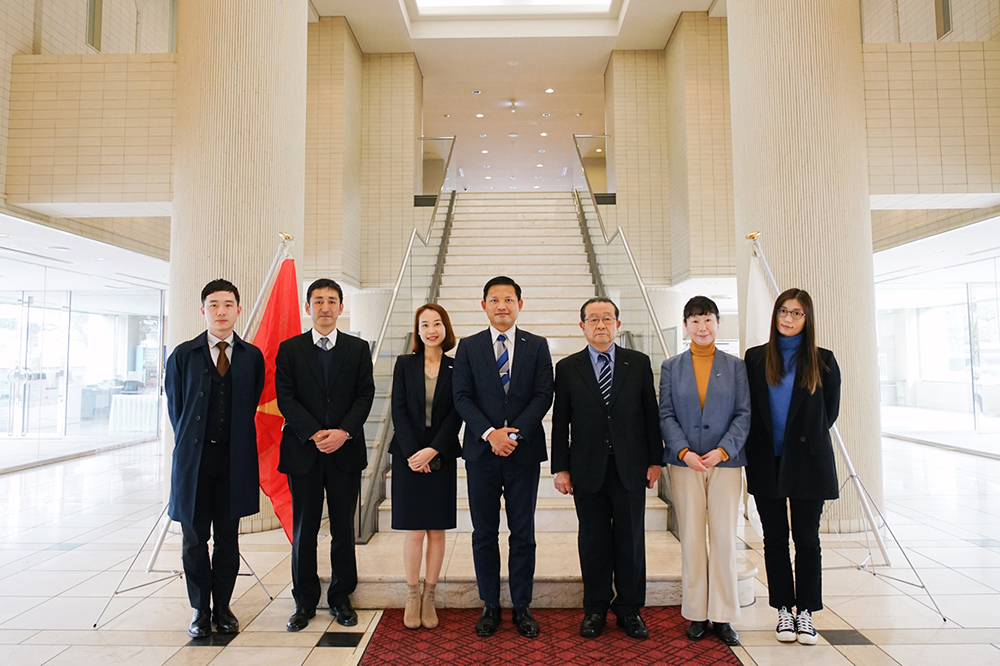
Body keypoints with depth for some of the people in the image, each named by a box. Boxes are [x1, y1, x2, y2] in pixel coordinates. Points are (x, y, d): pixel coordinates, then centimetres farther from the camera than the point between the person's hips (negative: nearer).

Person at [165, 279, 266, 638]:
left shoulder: (252, 356, 3)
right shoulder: (183, 355, 2)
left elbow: (251, 407, 8)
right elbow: (174, 406, 7)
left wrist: (235, 443, 4)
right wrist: (191, 443, 6)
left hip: (234, 459, 1)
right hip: (194, 458, 0)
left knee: (228, 538, 9)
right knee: (194, 539, 9)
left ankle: (222, 607, 24)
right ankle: (200, 610, 24)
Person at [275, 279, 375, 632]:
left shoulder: (358, 348, 7)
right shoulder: (289, 349, 5)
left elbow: (365, 395, 1)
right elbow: (285, 398, -2)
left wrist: (343, 432, -13)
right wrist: (314, 433, -13)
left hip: (345, 450, 1)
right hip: (303, 450, 0)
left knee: (343, 528, 8)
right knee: (304, 529, 7)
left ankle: (341, 597, 22)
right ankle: (305, 601, 22)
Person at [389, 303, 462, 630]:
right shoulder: (404, 364, 4)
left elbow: (456, 415, -3)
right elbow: (399, 410, -2)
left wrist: (432, 451, -13)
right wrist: (413, 453, -11)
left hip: (441, 457, 1)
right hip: (408, 455, 0)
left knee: (437, 529, 6)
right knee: (414, 529, 3)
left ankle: (429, 597, 19)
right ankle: (412, 596, 18)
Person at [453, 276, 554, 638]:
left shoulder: (537, 346, 5)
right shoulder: (468, 347, 5)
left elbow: (544, 394, -2)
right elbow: (461, 397, -2)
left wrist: (515, 433, -14)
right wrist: (489, 432, -16)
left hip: (524, 451, 0)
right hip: (481, 452, 1)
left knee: (523, 533, 8)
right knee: (484, 533, 9)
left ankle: (521, 606, 23)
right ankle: (490, 605, 24)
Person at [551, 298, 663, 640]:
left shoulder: (639, 363, 4)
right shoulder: (567, 368, 2)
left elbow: (651, 413, 5)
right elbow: (560, 423, 2)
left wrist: (655, 460, 2)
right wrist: (560, 468, -1)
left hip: (631, 469, 1)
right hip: (587, 470, 0)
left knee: (631, 541, 9)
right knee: (593, 542, 9)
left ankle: (629, 610, 25)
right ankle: (595, 609, 25)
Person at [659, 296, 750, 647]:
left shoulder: (735, 366, 6)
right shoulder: (671, 367, 7)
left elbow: (743, 414, 1)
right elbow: (666, 415, 3)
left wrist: (722, 450, -12)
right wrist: (684, 452, -11)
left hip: (725, 461, 0)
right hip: (685, 462, 0)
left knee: (725, 539, 1)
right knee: (691, 539, 4)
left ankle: (722, 616, 14)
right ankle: (696, 614, 17)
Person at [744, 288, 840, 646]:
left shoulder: (822, 360, 1)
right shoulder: (756, 358, 3)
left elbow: (830, 410, 8)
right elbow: (749, 409, 6)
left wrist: (805, 437, 9)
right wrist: (761, 444, 1)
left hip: (807, 461, -1)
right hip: (767, 463, 1)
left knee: (806, 539, 6)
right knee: (775, 538, 9)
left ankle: (806, 612, 18)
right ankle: (784, 610, 21)